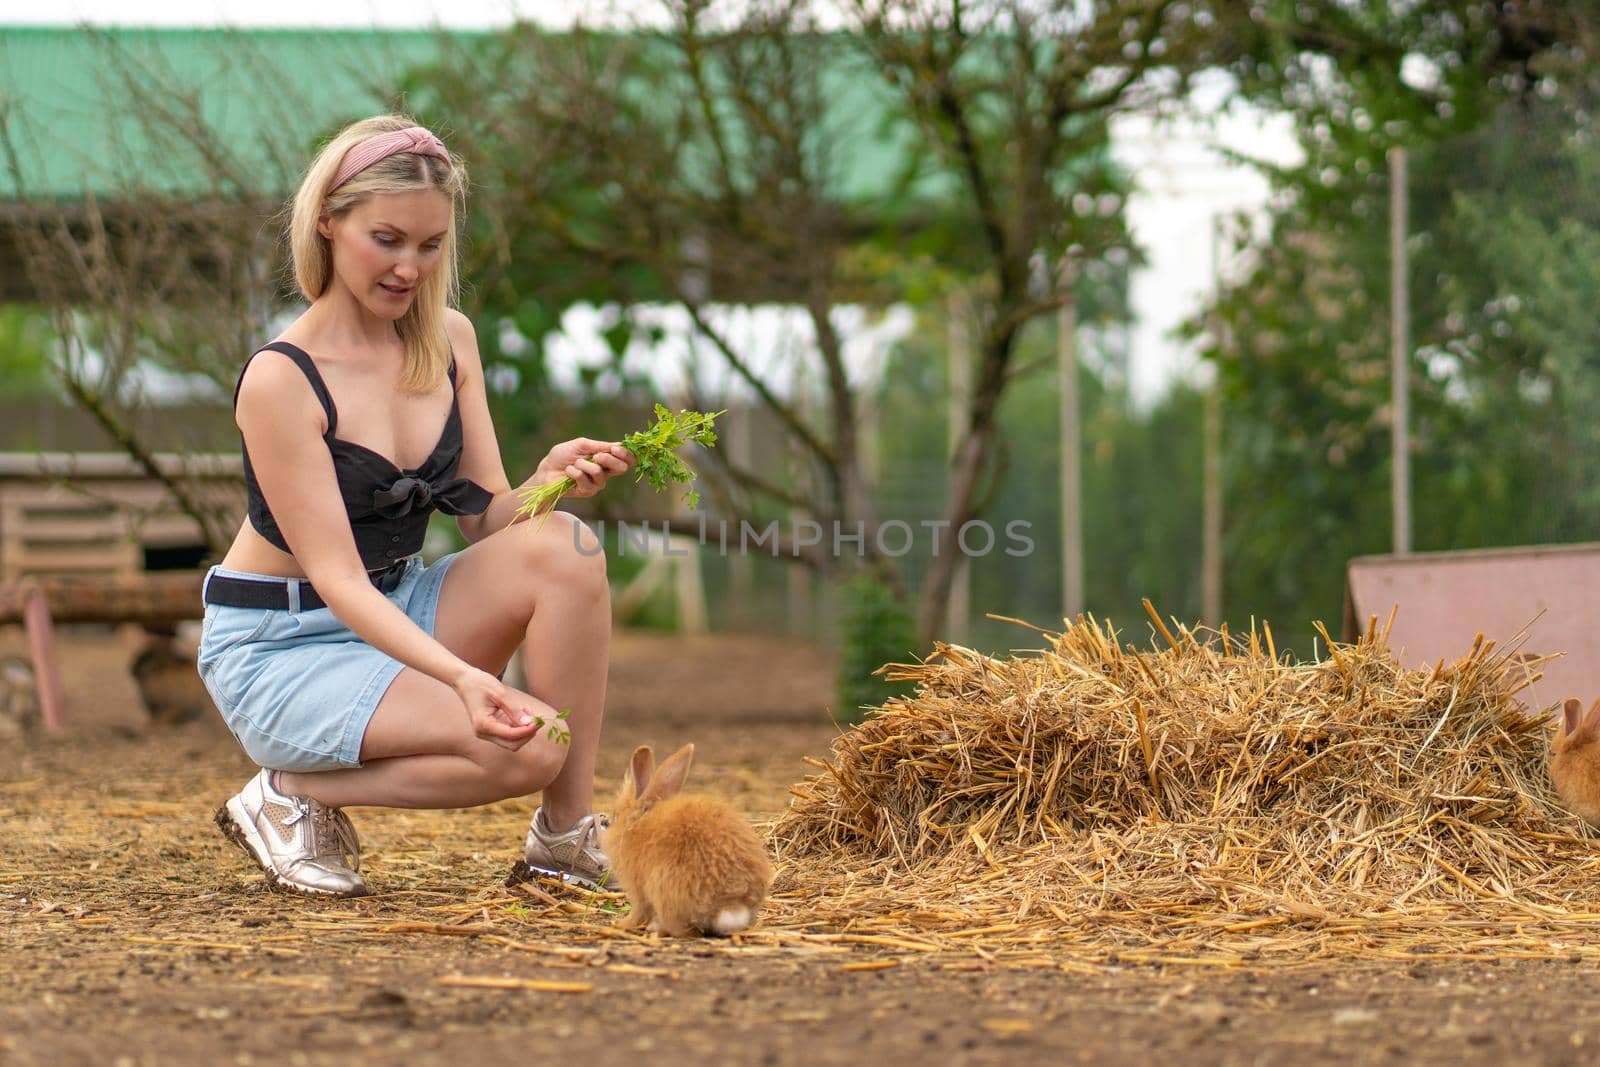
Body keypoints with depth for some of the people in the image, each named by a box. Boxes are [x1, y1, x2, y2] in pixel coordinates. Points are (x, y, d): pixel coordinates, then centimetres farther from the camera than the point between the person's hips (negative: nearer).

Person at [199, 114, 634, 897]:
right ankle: (292, 796, -5)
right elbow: (335, 575, -24)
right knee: (527, 748, -28)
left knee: (564, 548, -22)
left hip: (394, 613, 6)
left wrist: (551, 482, -24)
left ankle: (566, 839, -14)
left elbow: (487, 521, -1)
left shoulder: (448, 341, 0)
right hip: (281, 647, -6)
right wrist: (460, 676, -38)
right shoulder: (280, 380, -20)